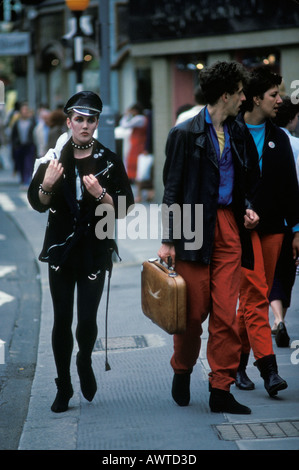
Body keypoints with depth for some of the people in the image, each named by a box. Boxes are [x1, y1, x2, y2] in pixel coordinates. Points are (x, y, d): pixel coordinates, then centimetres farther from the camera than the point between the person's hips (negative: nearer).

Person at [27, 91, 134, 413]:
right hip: (61, 250, 1)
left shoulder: (109, 162, 1)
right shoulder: (54, 158, 4)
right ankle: (63, 387, 16)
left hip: (95, 250, -1)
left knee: (87, 319, -9)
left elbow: (124, 208, -2)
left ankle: (85, 362, 24)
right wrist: (47, 185, -17)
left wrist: (100, 195, -19)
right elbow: (37, 204, 3)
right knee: (62, 319, 2)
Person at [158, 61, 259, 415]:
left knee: (226, 314, -1)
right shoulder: (185, 134, -4)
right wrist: (168, 240, -8)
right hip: (196, 229, -5)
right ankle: (182, 371, 27)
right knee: (194, 311, 2)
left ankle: (221, 389, 4)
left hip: (228, 226, 5)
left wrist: (246, 209, 5)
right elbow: (172, 190, -4)